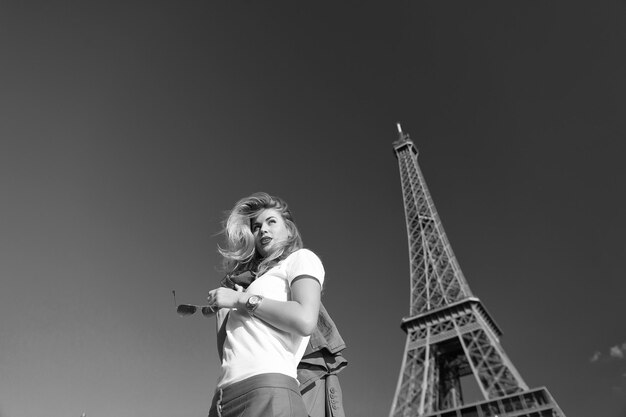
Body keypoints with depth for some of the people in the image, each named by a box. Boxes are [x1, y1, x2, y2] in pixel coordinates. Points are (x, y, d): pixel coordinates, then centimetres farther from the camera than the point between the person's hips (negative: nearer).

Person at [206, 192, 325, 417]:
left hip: (269, 391, -6)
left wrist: (241, 299, -6)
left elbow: (305, 321, -12)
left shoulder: (301, 258, 9)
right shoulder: (251, 278, 26)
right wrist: (221, 308, 12)